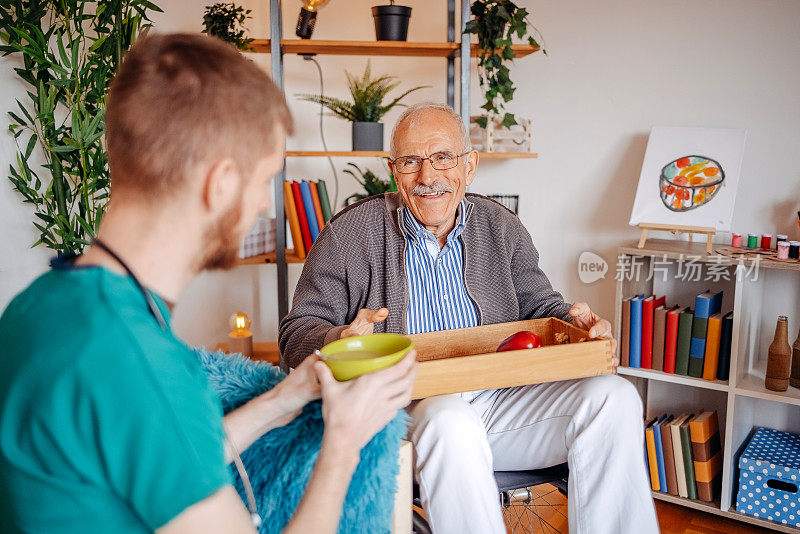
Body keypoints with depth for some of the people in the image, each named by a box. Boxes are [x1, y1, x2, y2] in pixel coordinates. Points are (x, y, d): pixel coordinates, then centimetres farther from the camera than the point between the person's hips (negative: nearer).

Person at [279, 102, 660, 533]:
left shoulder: (502, 228, 12)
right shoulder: (350, 234, 0)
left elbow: (538, 306, 17)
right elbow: (298, 331, 0)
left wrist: (575, 323, -8)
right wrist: (342, 341, -25)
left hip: (498, 398, 4)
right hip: (405, 404, -4)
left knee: (615, 397, -15)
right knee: (450, 423, -38)